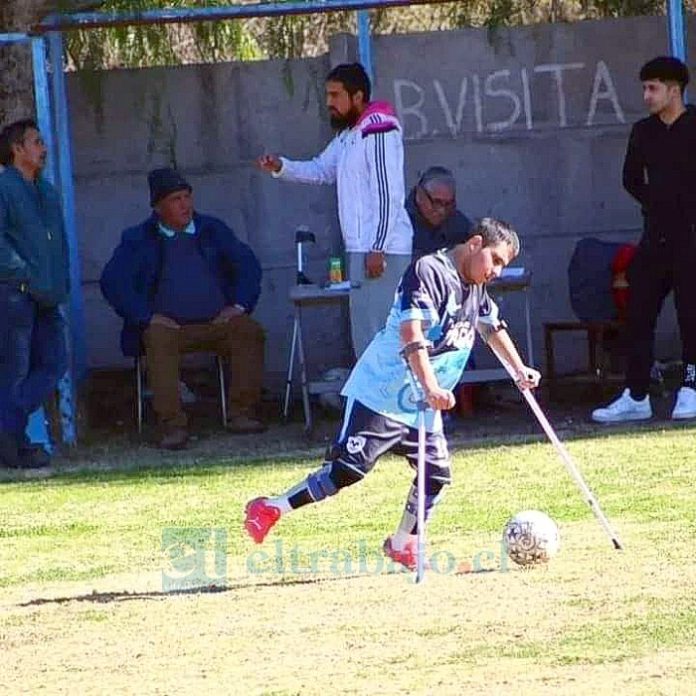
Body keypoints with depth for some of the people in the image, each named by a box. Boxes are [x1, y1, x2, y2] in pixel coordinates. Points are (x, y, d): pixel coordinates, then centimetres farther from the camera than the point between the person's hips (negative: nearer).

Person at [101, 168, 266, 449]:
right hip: (167, 325, -2)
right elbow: (113, 281, -2)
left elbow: (247, 264, 15)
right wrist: (146, 317, -12)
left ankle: (241, 413, -24)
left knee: (250, 331, -26)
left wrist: (239, 305, -1)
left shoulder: (213, 230, 15)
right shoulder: (138, 239, 8)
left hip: (217, 322, 2)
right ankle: (172, 425, -38)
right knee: (159, 342, -35)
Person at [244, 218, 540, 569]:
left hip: (424, 407, 9)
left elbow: (493, 328, 31)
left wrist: (519, 369, 34)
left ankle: (402, 544, 21)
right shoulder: (429, 271, -18)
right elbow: (411, 334, -28)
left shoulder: (476, 289, 11)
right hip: (382, 393, -9)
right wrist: (430, 386, -37)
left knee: (436, 474, 3)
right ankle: (271, 509, -5)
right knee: (348, 468, -14)